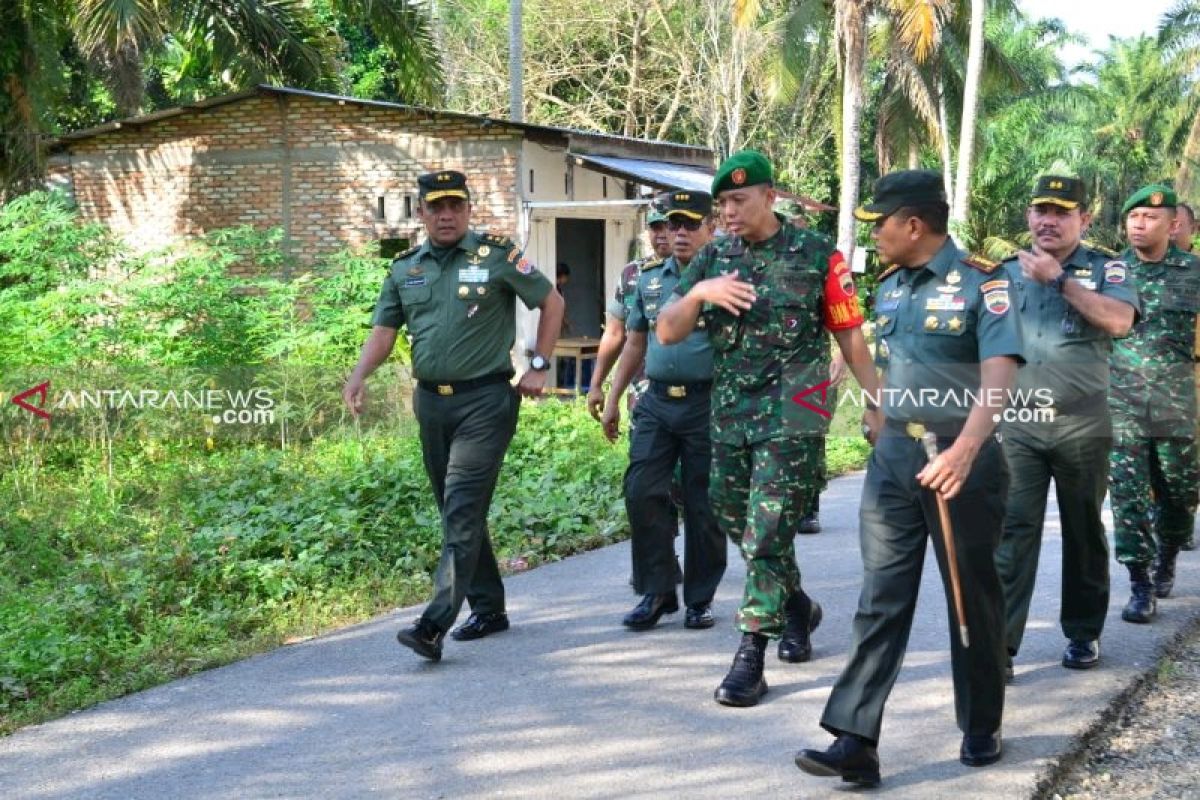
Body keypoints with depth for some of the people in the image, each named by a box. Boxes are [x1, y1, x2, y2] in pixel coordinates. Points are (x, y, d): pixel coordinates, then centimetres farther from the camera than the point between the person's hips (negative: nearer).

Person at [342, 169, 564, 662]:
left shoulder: (497, 256, -4)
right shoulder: (405, 268, 10)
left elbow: (552, 303, 4)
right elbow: (384, 331, 9)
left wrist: (539, 366, -2)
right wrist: (359, 376, -9)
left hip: (485, 401, -6)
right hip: (431, 401, 6)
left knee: (463, 511, -13)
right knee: (456, 511, 13)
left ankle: (434, 625, -20)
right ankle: (489, 609, 26)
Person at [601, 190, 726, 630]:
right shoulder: (649, 279, 13)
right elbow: (634, 344, 19)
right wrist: (613, 399, 16)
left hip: (706, 405, -4)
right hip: (656, 403, 4)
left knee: (702, 505, 3)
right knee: (641, 493, -4)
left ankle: (700, 598, 15)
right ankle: (656, 592, 8)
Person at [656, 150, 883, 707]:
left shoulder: (817, 256, -3)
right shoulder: (712, 259, 8)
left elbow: (850, 337, 0)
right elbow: (667, 333, 3)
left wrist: (877, 405, -2)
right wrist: (697, 292, -16)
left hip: (791, 415, -5)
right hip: (729, 413, 6)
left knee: (767, 534, -9)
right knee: (737, 527, 15)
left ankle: (750, 657, -4)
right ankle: (797, 608, 39)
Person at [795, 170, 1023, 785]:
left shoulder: (982, 284, -11)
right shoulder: (888, 287, 10)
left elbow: (998, 373, -23)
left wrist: (966, 447, -37)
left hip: (963, 457, -5)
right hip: (894, 455, 5)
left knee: (973, 598, 9)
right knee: (881, 600, -1)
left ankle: (981, 728, 25)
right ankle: (856, 741, -5)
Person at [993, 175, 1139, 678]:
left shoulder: (1103, 268, 3)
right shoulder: (1007, 271, 9)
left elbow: (1119, 320, -16)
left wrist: (1058, 279, -17)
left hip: (1082, 426, -1)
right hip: (1016, 424, 1)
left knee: (1083, 532, 11)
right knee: (1011, 530, -8)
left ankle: (1083, 633, 25)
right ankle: (998, 644, -10)